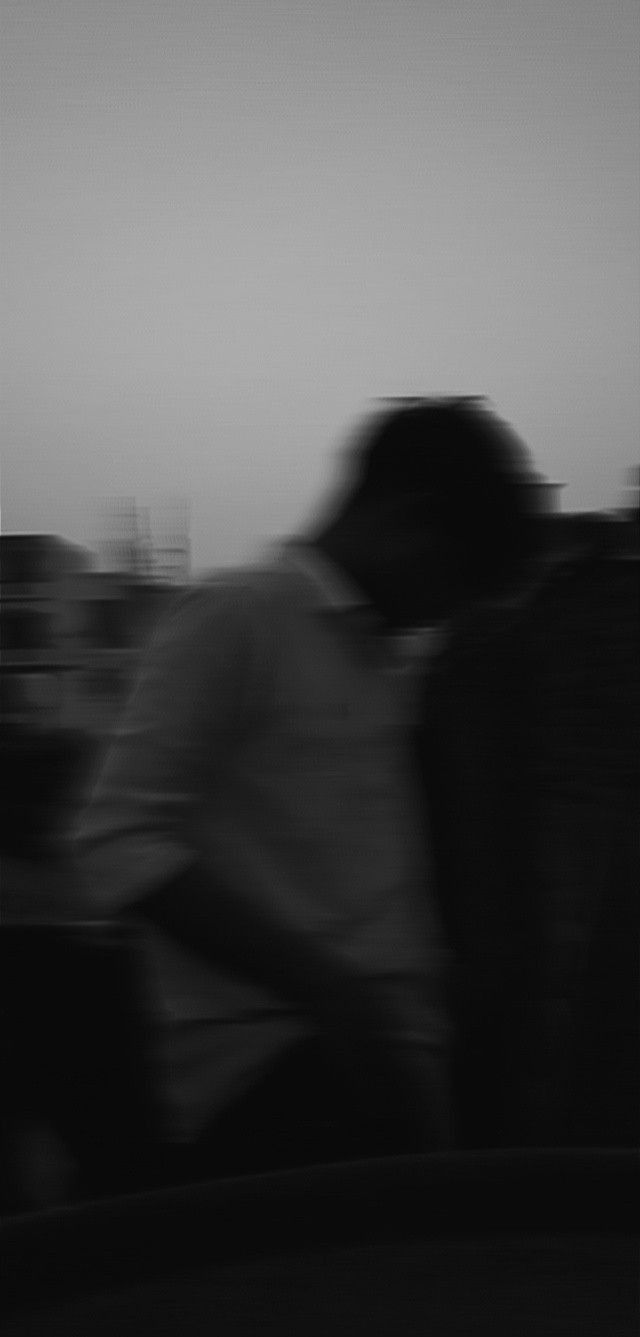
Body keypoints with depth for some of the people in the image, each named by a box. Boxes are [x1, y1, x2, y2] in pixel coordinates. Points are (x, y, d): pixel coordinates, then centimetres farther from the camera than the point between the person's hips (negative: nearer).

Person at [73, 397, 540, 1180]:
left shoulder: (375, 657, 20)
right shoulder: (235, 617, -5)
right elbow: (121, 849, -14)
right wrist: (327, 986, -19)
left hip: (380, 1058, 8)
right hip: (265, 1058, -8)